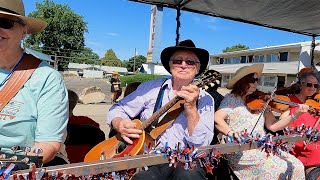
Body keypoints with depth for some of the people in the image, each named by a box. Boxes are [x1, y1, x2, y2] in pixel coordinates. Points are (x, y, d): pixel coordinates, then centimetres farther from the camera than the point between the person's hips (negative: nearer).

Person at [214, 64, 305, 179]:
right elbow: (217, 119, -17)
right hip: (241, 151, -5)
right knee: (280, 169, -20)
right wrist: (231, 133, -32)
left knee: (296, 166, -8)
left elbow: (273, 126, 5)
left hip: (262, 148, 6)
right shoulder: (231, 99, -3)